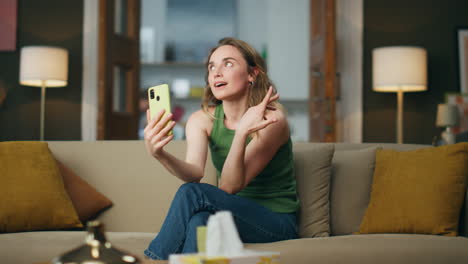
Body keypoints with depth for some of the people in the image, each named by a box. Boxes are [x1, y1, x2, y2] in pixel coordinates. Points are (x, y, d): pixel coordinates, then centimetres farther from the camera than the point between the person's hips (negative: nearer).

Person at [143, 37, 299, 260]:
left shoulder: (271, 119, -15)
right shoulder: (202, 119, -1)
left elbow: (230, 186, -21)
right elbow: (194, 173, -20)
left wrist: (242, 133, -35)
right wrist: (159, 154, -39)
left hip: (276, 222, -3)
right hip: (230, 215, 3)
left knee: (192, 193, -28)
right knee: (201, 219, -35)